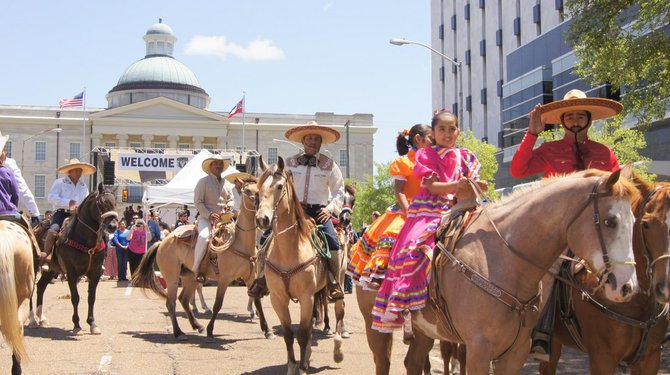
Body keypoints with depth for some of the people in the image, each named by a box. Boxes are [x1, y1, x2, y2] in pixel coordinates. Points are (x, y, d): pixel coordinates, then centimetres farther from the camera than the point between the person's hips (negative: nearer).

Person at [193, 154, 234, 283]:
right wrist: (209, 214, -18)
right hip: (206, 217, -6)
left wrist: (229, 205, 0)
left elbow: (231, 199, 25)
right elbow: (198, 202, -6)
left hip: (223, 218, 6)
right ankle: (196, 269, -22)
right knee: (204, 236, -33)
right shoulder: (203, 181, -1)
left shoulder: (227, 184, 16)